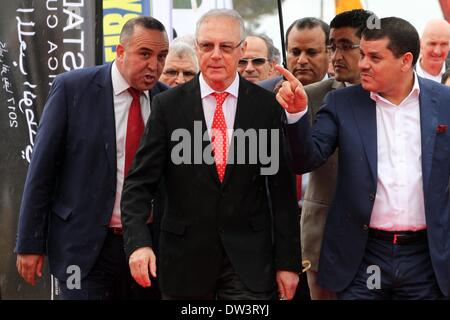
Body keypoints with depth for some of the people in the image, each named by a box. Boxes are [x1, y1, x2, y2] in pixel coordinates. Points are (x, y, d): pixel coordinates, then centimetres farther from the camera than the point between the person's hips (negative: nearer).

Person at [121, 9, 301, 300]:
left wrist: (288, 262, 1)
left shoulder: (267, 106, 1)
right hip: (185, 258, 0)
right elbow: (139, 182, -3)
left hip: (250, 257, 0)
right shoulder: (168, 106, 0)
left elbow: (282, 189, 2)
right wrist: (138, 241, -19)